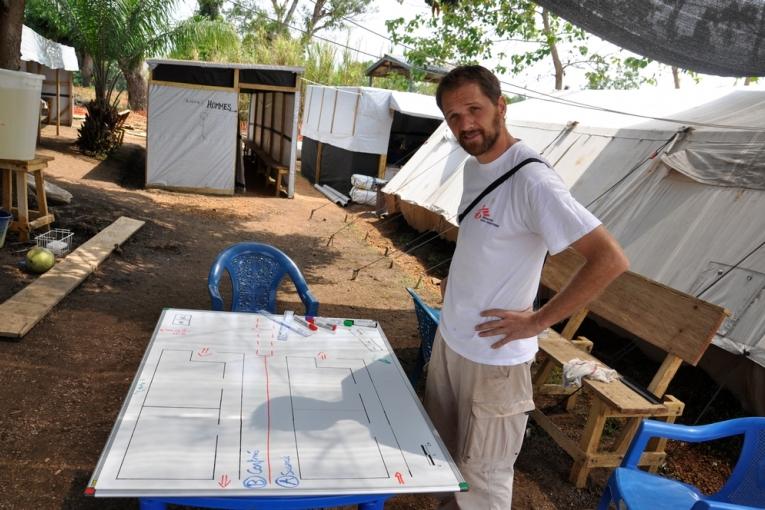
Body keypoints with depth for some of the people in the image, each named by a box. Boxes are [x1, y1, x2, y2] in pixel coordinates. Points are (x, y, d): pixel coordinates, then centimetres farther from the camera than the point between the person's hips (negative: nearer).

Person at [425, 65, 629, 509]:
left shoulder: (530, 179, -23)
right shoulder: (474, 165, 5)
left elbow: (611, 260, -27)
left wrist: (538, 321, -22)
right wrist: (457, 277, 9)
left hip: (494, 356, -8)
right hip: (449, 339, 9)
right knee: (444, 455, 25)